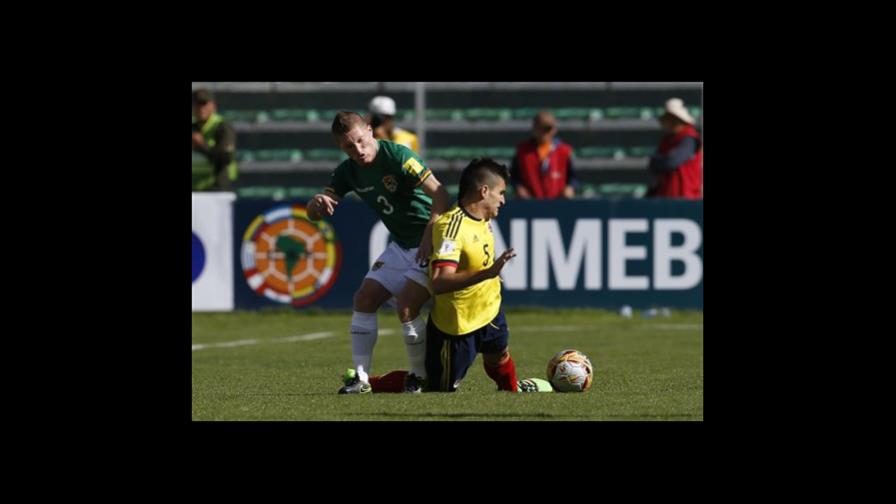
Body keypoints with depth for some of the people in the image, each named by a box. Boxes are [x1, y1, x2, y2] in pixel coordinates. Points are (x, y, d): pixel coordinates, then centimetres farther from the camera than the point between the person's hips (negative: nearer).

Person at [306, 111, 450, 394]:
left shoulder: (397, 156, -21)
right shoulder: (349, 171, 1)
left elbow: (440, 195, -25)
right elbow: (314, 214, -1)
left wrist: (429, 237, -33)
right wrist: (317, 203, -26)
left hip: (433, 242, -8)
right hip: (402, 245, 8)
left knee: (407, 307, -19)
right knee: (364, 298, -1)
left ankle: (420, 378, -1)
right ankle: (361, 378, 6)